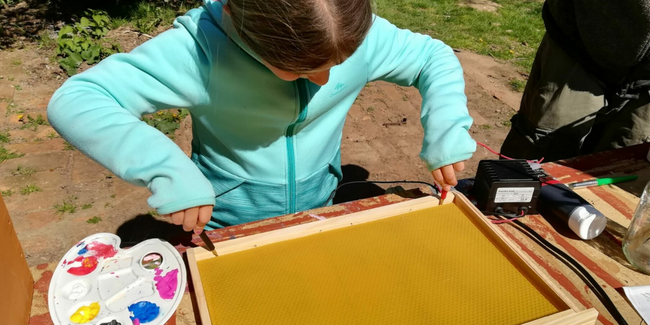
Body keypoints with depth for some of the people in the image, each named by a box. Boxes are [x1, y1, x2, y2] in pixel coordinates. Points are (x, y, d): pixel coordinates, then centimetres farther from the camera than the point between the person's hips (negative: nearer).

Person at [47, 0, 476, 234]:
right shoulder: (199, 47, -29)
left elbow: (434, 56, -4)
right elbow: (73, 101, -30)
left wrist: (447, 128, -19)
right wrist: (167, 167, -43)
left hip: (320, 213, 3)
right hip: (228, 228, -2)